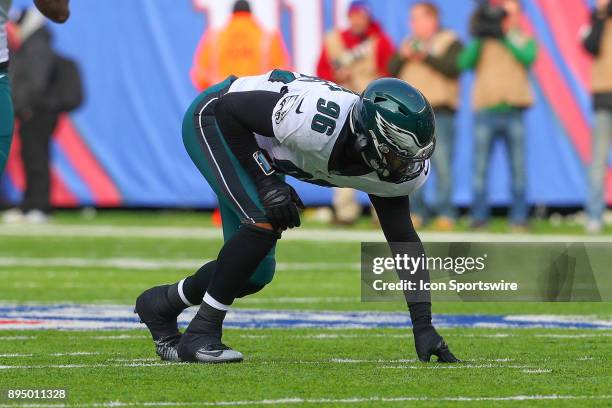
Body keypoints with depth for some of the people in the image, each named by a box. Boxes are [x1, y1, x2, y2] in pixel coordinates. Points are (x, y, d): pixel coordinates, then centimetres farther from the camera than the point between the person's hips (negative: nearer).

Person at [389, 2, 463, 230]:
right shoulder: (409, 43, 21)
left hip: (439, 111, -6)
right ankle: (416, 212, 7)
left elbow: (453, 67, -13)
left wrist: (426, 57, -15)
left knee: (442, 164, -10)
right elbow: (392, 70, 15)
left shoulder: (450, 42, 3)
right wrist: (403, 56, -3)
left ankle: (445, 213, -8)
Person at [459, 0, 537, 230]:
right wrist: (479, 37, -12)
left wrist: (505, 37, -12)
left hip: (513, 113, 0)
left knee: (518, 168, 0)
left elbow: (528, 57, -9)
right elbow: (465, 63, -4)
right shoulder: (482, 43, 12)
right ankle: (479, 216, 4)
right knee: (480, 167, -1)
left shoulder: (524, 40, 12)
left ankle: (519, 218, 4)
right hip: (486, 111, 0)